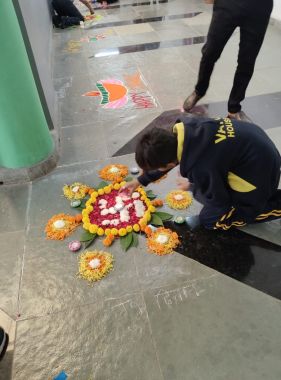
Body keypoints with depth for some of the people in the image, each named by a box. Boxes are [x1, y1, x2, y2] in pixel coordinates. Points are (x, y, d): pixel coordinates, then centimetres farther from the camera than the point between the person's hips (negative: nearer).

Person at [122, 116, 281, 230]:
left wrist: (191, 187, 2)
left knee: (209, 220, 3)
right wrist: (141, 180, 14)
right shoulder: (182, 129, -14)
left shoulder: (200, 166, -35)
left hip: (259, 172, -7)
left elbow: (218, 201, -14)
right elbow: (167, 157, 7)